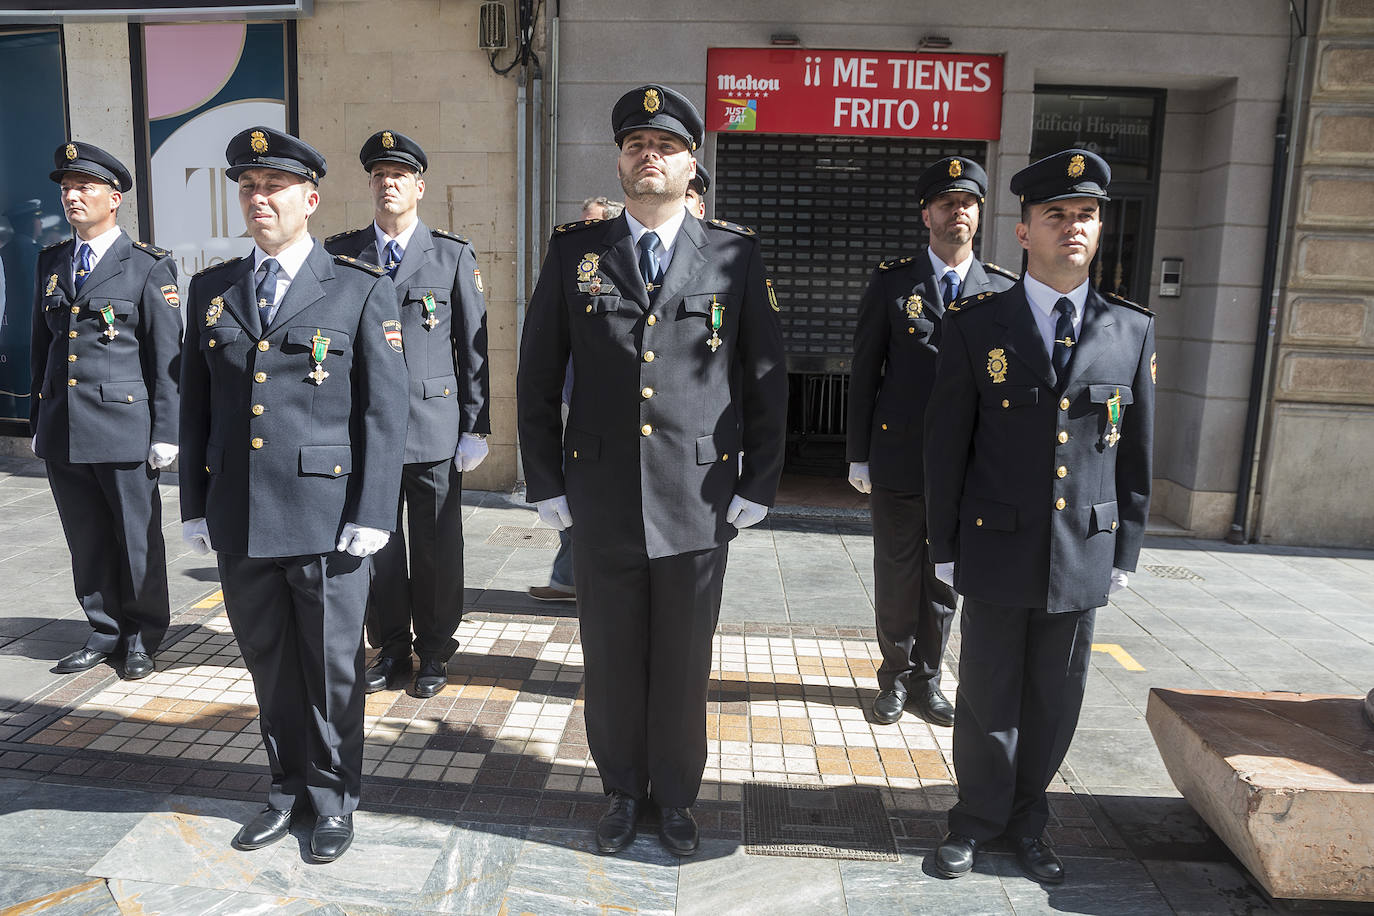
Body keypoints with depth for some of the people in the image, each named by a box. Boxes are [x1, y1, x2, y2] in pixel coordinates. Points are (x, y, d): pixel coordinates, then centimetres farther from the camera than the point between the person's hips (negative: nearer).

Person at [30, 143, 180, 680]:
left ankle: (142, 637, 20)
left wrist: (165, 432, -10)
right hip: (62, 432, 5)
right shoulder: (51, 262, 14)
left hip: (124, 426, -5)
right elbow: (41, 347, 17)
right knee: (87, 542, 12)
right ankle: (105, 631, 27)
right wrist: (37, 421, 13)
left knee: (137, 538, 4)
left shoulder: (149, 267, -3)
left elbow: (167, 355, -6)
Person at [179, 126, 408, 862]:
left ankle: (335, 796, 28)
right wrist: (194, 506, 9)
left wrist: (371, 516, -11)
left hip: (326, 517, -4)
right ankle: (290, 786, 35)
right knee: (268, 663, 16)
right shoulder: (209, 290, 11)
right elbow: (195, 405, 13)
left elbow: (385, 411, -5)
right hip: (239, 519, 4)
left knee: (331, 665, 8)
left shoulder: (362, 290, -2)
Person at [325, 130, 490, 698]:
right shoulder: (340, 255, 8)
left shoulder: (454, 257, 4)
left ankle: (434, 652, 22)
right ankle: (390, 648, 26)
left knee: (437, 546, 5)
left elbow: (474, 348, 2)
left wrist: (476, 429, -3)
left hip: (435, 427, -2)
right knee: (376, 542, 9)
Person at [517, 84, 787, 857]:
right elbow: (538, 377, 6)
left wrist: (759, 487, 0)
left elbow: (766, 379, 3)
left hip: (700, 500, -1)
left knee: (684, 664, 13)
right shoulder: (575, 251, 3)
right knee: (612, 661, 14)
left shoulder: (736, 255, 0)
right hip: (603, 502, 1)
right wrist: (546, 484, 4)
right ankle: (623, 790, 38)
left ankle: (677, 795, 36)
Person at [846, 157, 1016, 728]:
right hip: (898, 461, -1)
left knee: (945, 579, 12)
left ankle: (927, 679, 29)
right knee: (896, 575, 8)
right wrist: (859, 455, -1)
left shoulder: (1003, 290, 5)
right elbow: (864, 374, 1)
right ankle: (896, 677, 27)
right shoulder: (891, 281, 0)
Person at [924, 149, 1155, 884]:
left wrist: (1124, 552, 6)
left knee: (1053, 702, 14)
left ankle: (1027, 817, 36)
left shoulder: (1133, 330, 3)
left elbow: (1135, 452, 7)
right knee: (987, 697, 10)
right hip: (996, 551, -2)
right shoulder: (975, 324, -4)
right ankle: (979, 816, 32)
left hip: (1083, 555, 2)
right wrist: (945, 546, -2)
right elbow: (945, 444, -2)